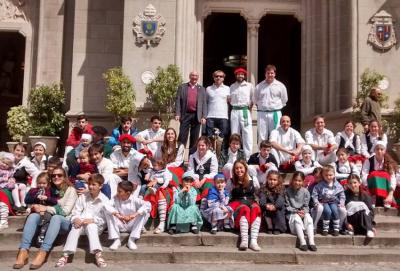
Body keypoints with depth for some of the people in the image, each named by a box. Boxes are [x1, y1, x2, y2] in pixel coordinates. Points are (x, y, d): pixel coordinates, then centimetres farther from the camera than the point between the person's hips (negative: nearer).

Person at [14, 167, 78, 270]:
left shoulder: (71, 190, 0)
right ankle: (23, 251, -38)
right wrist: (36, 207, -13)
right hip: (48, 220, 4)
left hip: (64, 222, -4)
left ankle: (42, 253, -48)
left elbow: (66, 211, -11)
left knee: (56, 217, -37)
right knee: (33, 215, -26)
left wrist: (46, 208, -20)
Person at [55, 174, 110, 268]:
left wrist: (92, 220, -21)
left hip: (96, 225, -3)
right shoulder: (83, 196, 9)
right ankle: (66, 255, -38)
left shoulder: (104, 200, -2)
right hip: (81, 222, 3)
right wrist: (76, 219, -17)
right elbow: (75, 211, 5)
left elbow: (105, 218, -7)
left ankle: (97, 254, -45)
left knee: (90, 226, -34)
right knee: (75, 227, -28)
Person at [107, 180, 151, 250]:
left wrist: (135, 214, -40)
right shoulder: (115, 199, -7)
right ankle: (116, 240, -18)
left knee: (145, 213, -22)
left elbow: (148, 205, -28)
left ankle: (132, 240, -19)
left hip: (132, 226, -1)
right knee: (108, 213, -22)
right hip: (120, 226, 1)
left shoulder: (134, 200, -12)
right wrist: (117, 214, -42)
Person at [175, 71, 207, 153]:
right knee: (182, 136, -2)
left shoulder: (202, 89, 14)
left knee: (194, 138, 4)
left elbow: (204, 104, 8)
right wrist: (177, 114, -6)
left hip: (197, 116, 1)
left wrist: (204, 117, -3)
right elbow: (178, 101, 4)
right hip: (185, 115, -1)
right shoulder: (182, 87, 10)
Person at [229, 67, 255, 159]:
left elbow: (253, 99, 9)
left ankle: (247, 156, -8)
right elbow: (229, 99, 20)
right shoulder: (232, 86, 14)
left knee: (247, 134, -9)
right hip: (234, 111, 3)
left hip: (245, 111, -3)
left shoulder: (249, 85, 6)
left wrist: (249, 107, 2)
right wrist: (233, 105, 7)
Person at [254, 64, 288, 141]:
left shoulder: (280, 86, 4)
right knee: (262, 136, 1)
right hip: (262, 114, 1)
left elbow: (284, 100, 12)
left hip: (275, 114, -1)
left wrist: (277, 107, 10)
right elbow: (255, 100, 17)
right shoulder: (259, 86, 8)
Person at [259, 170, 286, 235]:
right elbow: (262, 201, -14)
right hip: (267, 209, 1)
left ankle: (278, 229, -25)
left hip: (277, 209, -1)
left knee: (278, 211, -31)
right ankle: (269, 228, -25)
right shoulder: (264, 189, 2)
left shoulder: (280, 189, -1)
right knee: (265, 211, -29)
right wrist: (266, 206, -37)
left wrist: (275, 206, -39)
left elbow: (280, 200, -18)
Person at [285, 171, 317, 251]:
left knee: (308, 218, -30)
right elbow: (287, 206, -4)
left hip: (303, 212, 2)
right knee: (297, 218, -35)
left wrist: (303, 212, -18)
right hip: (292, 213, -2)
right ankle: (302, 242, -40)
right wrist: (296, 211, -18)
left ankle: (311, 242, -36)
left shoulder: (305, 192, 2)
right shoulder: (288, 191, -3)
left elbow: (306, 206, 4)